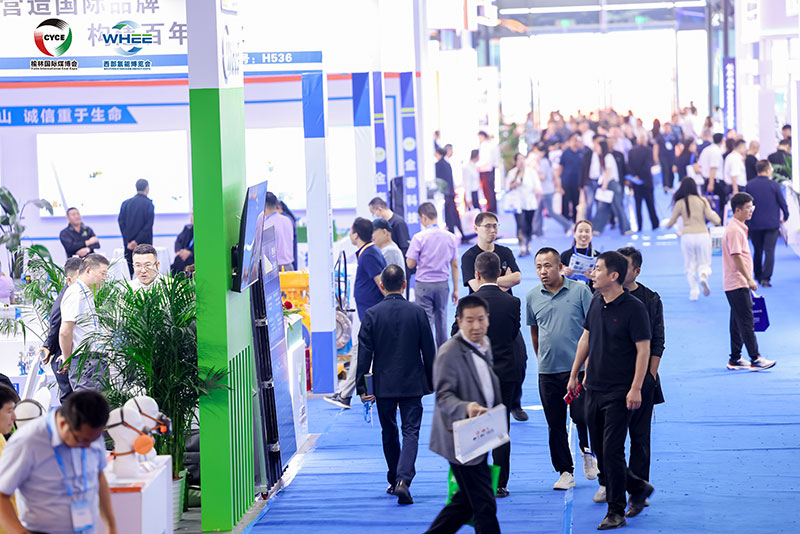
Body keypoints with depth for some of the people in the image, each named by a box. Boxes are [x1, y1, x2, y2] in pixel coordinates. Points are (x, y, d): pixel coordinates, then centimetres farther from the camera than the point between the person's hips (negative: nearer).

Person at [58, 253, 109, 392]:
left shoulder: (87, 294, 20)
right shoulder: (75, 294, -13)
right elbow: (65, 332, -18)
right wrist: (67, 359, -7)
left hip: (94, 359, 10)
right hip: (83, 363, -10)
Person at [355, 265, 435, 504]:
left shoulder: (372, 314, -7)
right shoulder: (417, 312, -5)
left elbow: (364, 353, -6)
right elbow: (429, 351, 1)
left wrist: (361, 386, -2)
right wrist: (431, 382, 12)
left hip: (383, 385, 1)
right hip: (412, 384, -1)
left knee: (389, 433, 15)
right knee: (411, 432, -1)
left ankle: (394, 481, 25)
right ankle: (403, 480, -19)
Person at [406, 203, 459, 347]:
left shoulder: (419, 238, -11)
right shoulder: (449, 237, 1)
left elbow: (410, 264, -9)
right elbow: (455, 265, 5)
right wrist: (455, 289, 11)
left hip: (424, 284, -4)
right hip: (442, 284, 4)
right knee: (441, 319, 15)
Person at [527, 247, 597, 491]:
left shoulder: (580, 291, -3)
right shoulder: (532, 297, 6)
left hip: (578, 368, -3)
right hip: (547, 371, 3)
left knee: (582, 416, -8)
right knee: (555, 424, 5)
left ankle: (587, 452, 22)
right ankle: (565, 471, 15)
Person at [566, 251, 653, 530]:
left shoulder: (634, 308, -13)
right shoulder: (596, 302, 7)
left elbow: (643, 350, -13)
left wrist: (636, 389, -18)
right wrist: (574, 374, 18)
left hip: (619, 392, -7)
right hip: (593, 389, 7)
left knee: (612, 450, -7)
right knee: (599, 449, 11)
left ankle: (616, 512, 2)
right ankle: (638, 488, 29)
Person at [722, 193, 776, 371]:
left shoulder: (739, 228, 16)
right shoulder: (734, 230, -16)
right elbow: (736, 257, -21)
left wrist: (748, 279, 22)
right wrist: (749, 279, -21)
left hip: (738, 284, 10)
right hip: (737, 284, -10)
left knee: (738, 322, 12)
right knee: (746, 322, -9)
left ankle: (735, 359, 16)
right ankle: (755, 359, -10)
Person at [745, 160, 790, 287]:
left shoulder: (749, 185, -1)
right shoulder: (774, 185, -7)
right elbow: (782, 202, -1)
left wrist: (747, 221, 16)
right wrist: (785, 216, 17)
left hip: (754, 224, 3)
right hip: (772, 223, -3)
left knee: (757, 251, 16)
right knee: (769, 251, -3)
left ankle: (757, 276, 24)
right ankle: (765, 278, -13)